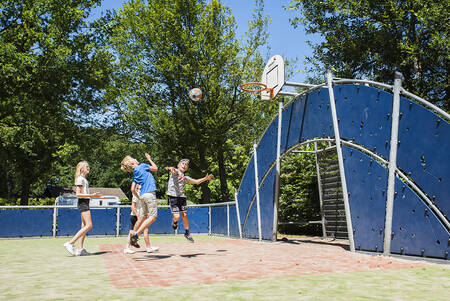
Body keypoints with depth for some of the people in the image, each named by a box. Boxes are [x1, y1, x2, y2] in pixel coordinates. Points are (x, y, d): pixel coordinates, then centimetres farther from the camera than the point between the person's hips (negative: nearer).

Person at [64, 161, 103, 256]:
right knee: (89, 225, -15)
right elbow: (78, 194, -17)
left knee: (84, 226, 6)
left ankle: (80, 249, 5)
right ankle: (70, 243, -14)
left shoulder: (84, 179, 20)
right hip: (83, 203, -10)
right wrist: (91, 195, -21)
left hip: (85, 203, 10)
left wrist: (96, 196, 22)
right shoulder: (80, 179, -9)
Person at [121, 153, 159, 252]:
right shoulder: (142, 166, -1)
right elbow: (155, 168, 11)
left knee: (146, 218, 9)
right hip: (149, 194, -8)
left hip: (142, 195, 8)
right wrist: (149, 159, 21)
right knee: (153, 216, -8)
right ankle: (135, 234, -18)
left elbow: (133, 190, 13)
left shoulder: (135, 174, 17)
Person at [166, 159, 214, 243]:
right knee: (177, 216, -12)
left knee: (184, 215, 6)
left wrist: (205, 179, 2)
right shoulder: (175, 172, -1)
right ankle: (174, 222, 25)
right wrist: (171, 169, -51)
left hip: (182, 196, 6)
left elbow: (196, 181, 17)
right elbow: (173, 170, -25)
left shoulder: (185, 177, 17)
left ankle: (187, 233, 23)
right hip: (173, 196, -6)